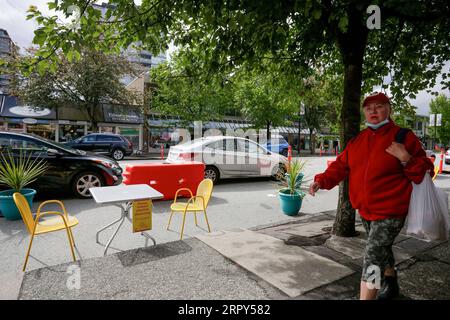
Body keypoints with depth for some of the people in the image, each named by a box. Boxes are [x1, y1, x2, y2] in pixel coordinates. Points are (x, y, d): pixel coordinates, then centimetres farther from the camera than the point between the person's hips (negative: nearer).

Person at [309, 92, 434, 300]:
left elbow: (423, 171, -3)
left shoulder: (404, 137, -7)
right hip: (365, 210, 6)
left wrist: (405, 158, -23)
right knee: (382, 249, 25)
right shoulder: (357, 140, 6)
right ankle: (391, 286, 51)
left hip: (390, 211, -6)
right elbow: (341, 166, 3)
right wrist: (321, 181, -11)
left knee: (373, 255, -11)